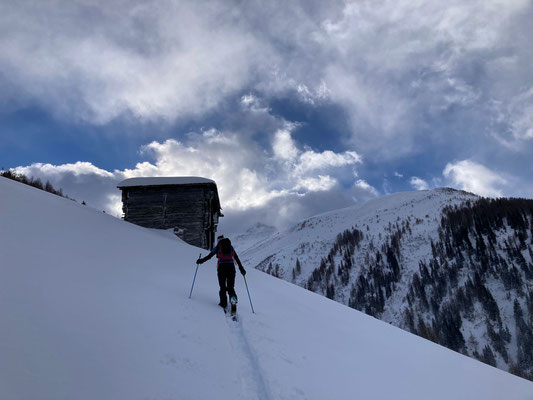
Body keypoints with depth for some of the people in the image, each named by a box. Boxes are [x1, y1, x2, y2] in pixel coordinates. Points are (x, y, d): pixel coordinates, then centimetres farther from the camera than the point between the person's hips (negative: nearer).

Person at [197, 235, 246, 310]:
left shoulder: (218, 247, 11)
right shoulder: (231, 247, 19)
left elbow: (209, 256, 8)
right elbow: (237, 258, 19)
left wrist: (201, 260, 23)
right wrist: (241, 269, 23)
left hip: (222, 266, -2)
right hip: (231, 266, 2)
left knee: (222, 287, 9)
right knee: (230, 286, 5)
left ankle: (223, 303, 2)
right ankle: (233, 296, -25)